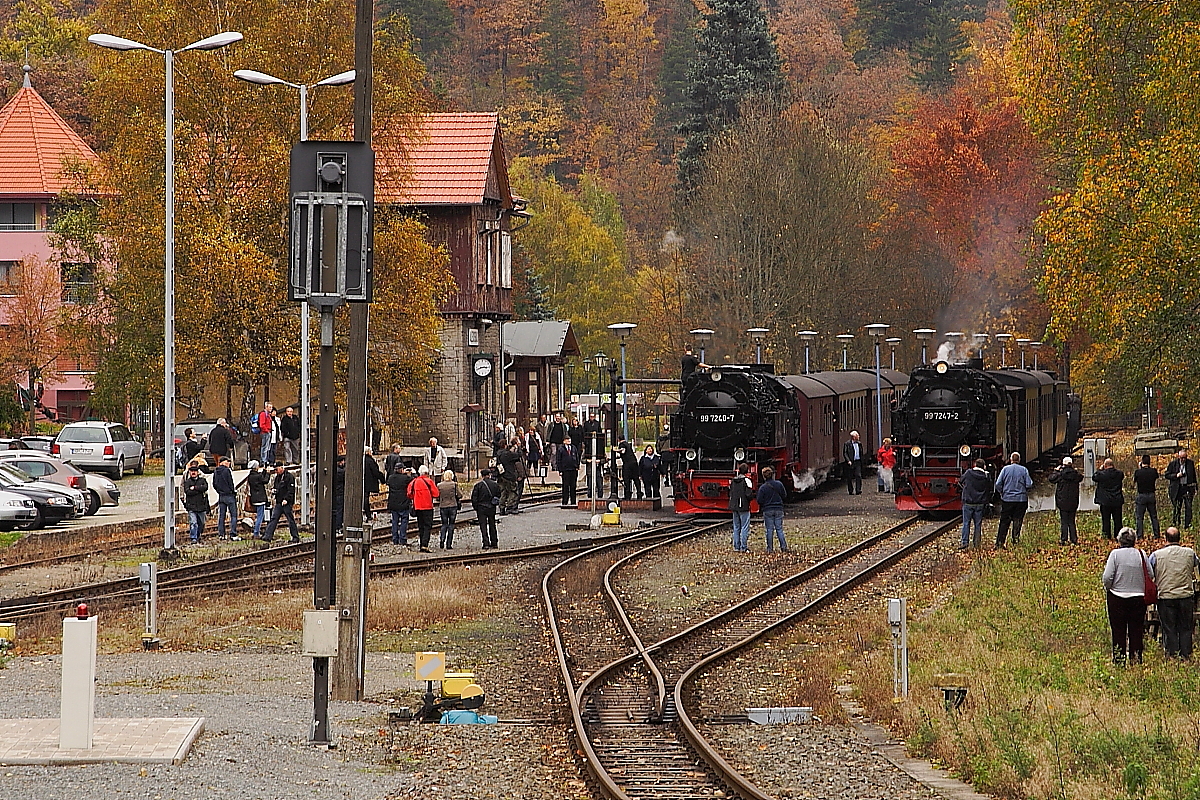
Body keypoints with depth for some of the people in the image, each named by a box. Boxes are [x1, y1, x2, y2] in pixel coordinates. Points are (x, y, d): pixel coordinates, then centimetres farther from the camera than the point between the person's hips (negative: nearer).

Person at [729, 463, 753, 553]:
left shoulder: (733, 480, 10)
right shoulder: (747, 480, -11)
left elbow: (730, 493, 13)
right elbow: (749, 494, -17)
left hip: (734, 507, 6)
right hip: (744, 507, -6)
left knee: (736, 528, 12)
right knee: (745, 527, -3)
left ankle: (736, 547, 12)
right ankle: (744, 548, -7)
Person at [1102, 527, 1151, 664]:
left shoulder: (1115, 554, -8)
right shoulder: (1141, 555, -2)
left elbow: (1107, 578, -12)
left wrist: (1107, 588, 7)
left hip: (1117, 598, -2)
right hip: (1138, 598, 2)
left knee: (1118, 632, 4)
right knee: (1136, 632, 8)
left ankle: (1118, 659, 4)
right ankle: (1136, 659, 8)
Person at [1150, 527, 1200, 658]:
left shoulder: (1156, 555, -7)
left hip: (1165, 596, -2)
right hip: (1186, 596, 2)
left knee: (1169, 629, 6)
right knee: (1185, 628, 10)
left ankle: (1172, 654, 6)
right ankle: (1186, 654, 12)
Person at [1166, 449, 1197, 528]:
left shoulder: (1190, 463, 5)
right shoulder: (1173, 464, 0)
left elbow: (1194, 476, 12)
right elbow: (1166, 475, 2)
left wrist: (1195, 488, 10)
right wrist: (1176, 475, -14)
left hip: (1188, 488, 0)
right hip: (1177, 488, 0)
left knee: (1188, 506, -7)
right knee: (1176, 507, 5)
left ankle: (1188, 523, -3)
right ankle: (1175, 523, 15)